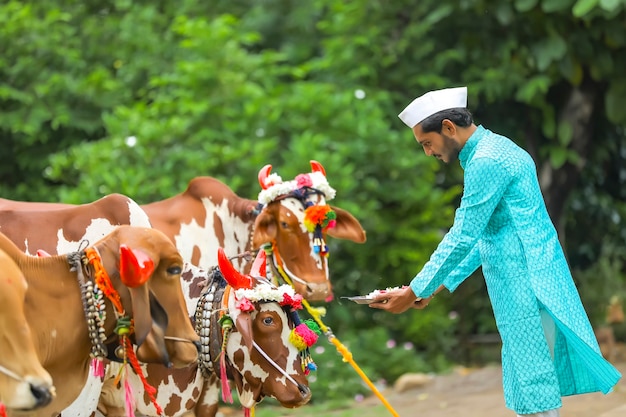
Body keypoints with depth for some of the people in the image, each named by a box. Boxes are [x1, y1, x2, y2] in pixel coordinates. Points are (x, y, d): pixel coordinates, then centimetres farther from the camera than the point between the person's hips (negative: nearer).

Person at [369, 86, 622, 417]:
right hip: (525, 287, 10)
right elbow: (484, 236, 21)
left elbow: (463, 238, -17)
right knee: (533, 383, 11)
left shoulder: (487, 161, -15)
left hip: (525, 287, -10)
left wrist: (415, 292, -11)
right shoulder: (495, 149, 17)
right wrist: (441, 285, 18)